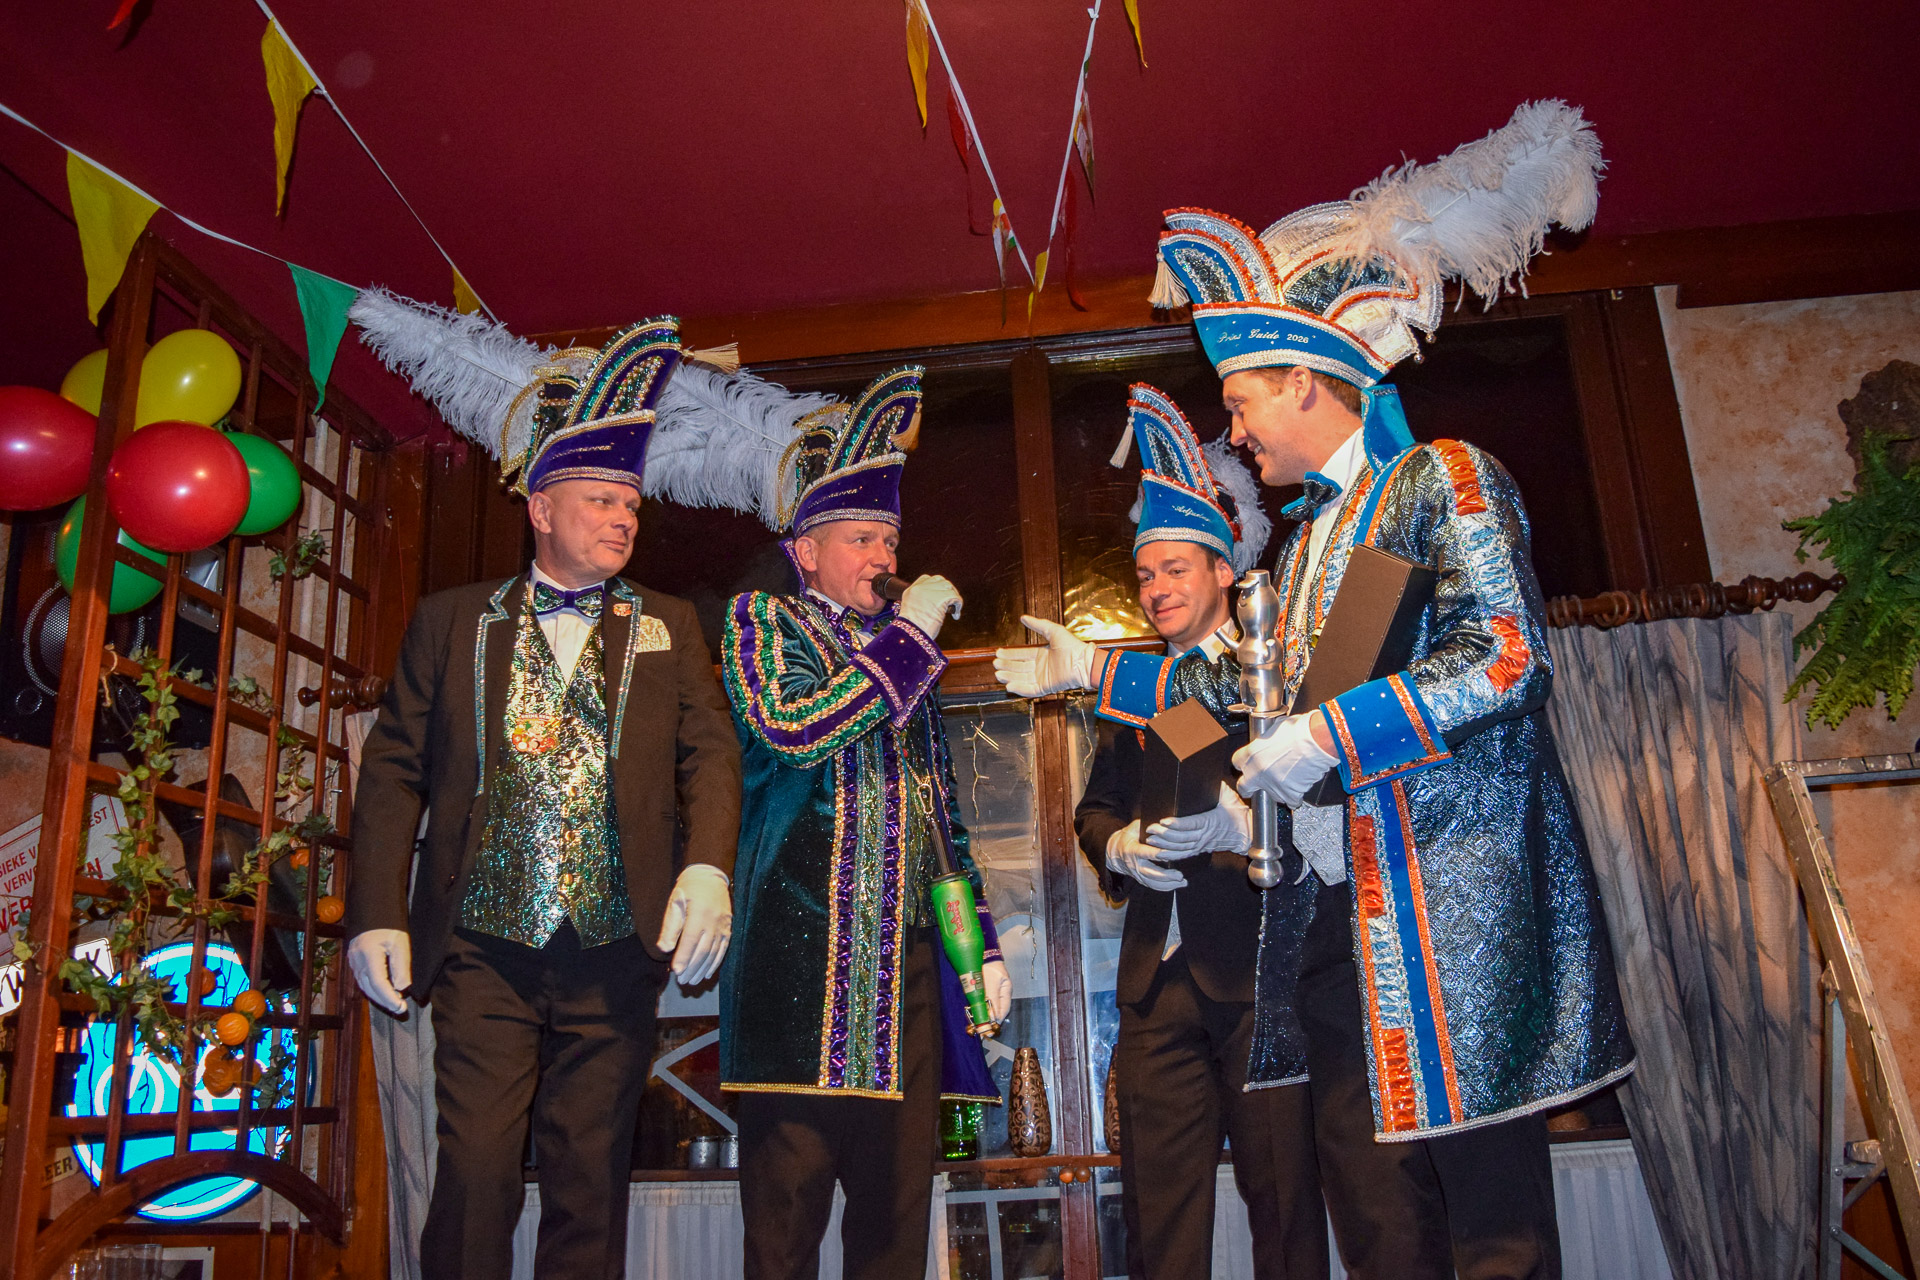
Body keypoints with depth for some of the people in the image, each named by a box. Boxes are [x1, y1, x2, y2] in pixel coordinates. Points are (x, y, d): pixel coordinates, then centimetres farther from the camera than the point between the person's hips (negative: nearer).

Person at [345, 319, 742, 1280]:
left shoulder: (666, 627, 12)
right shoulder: (451, 620, 11)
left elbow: (710, 752, 2)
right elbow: (393, 770, 7)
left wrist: (708, 866, -15)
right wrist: (376, 915, -2)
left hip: (616, 952, 1)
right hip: (482, 948, -1)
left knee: (590, 1182, 7)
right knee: (476, 1167, -2)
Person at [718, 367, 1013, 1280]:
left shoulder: (905, 652, 22)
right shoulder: (762, 619, 7)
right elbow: (789, 729, -15)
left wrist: (984, 945, 15)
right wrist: (909, 637, -7)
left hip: (911, 953, 6)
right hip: (804, 948, -5)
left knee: (898, 1193, 8)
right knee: (788, 1191, -2)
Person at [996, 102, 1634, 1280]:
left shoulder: (1444, 478, -2)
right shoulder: (1307, 535, 21)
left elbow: (1508, 659, -14)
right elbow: (1251, 693, 25)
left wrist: (1331, 738, -16)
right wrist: (1092, 668, 26)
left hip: (1448, 889, -7)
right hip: (1340, 906, 8)